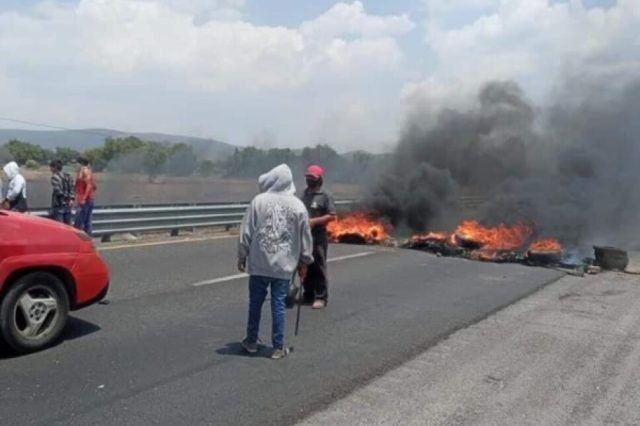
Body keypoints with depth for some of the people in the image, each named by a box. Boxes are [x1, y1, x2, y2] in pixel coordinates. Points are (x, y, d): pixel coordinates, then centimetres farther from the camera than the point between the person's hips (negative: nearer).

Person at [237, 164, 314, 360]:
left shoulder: (259, 200, -6)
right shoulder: (298, 205, 0)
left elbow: (246, 232, -3)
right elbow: (305, 236, 5)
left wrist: (242, 256, 8)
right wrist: (304, 261, 15)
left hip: (259, 262, -1)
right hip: (284, 264, 1)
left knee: (255, 303, 13)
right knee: (279, 305, 6)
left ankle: (251, 341, 27)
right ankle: (278, 347, 12)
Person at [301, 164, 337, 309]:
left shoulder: (326, 196, -5)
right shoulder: (304, 194, 14)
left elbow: (332, 216, -10)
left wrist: (314, 221, -18)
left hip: (318, 237, -6)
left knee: (319, 268, -3)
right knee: (306, 267, 11)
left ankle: (321, 297, 3)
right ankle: (308, 295, 22)